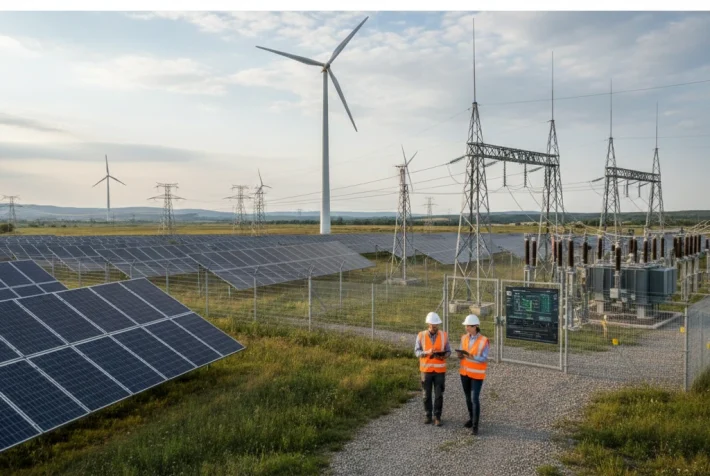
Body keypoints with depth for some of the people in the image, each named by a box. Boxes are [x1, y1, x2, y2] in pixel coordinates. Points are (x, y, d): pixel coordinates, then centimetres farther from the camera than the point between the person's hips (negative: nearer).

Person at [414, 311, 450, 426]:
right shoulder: (421, 336, -5)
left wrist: (443, 356, -19)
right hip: (426, 369, 0)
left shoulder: (444, 335, -2)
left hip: (440, 369, 0)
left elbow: (448, 351, 3)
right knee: (426, 394, 7)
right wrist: (427, 352, -23)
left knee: (439, 394, 2)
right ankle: (428, 415, 22)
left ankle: (437, 417, 14)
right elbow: (417, 351, -5)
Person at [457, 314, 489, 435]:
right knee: (468, 397, 15)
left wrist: (471, 357, -32)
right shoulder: (464, 338, 0)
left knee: (475, 399, -8)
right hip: (465, 372, 5)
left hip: (477, 374, -5)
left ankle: (475, 426, -1)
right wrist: (460, 355, -18)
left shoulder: (484, 341, -16)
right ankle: (471, 418, 33)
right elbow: (462, 354, 6)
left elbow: (484, 359, -17)